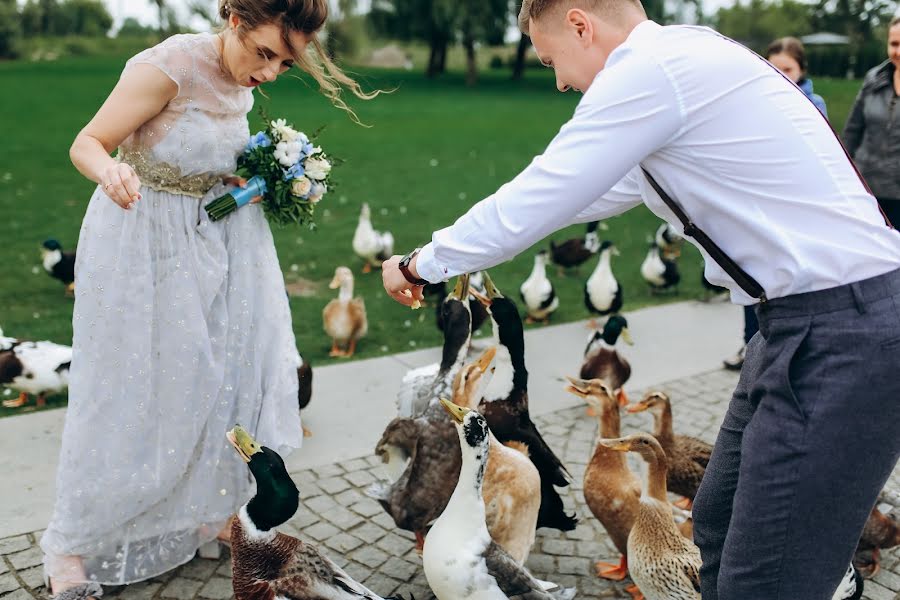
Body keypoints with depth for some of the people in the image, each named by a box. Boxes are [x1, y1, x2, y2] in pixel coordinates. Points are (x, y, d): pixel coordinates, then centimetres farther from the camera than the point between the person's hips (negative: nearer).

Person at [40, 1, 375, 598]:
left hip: (212, 234, 7)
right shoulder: (169, 67, -22)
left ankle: (210, 513, 30)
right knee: (131, 387, 0)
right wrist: (111, 171, -42)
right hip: (143, 241, -7)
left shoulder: (242, 81, 0)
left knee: (224, 371, 9)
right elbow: (87, 143, -20)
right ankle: (73, 545, 21)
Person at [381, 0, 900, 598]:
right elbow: (608, 191, 27)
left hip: (838, 334, -10)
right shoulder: (688, 59, 15)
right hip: (807, 323, 10)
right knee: (718, 531, 19)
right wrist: (473, 236, 30)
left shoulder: (649, 70, -15)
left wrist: (419, 264, 4)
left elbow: (527, 208, -14)